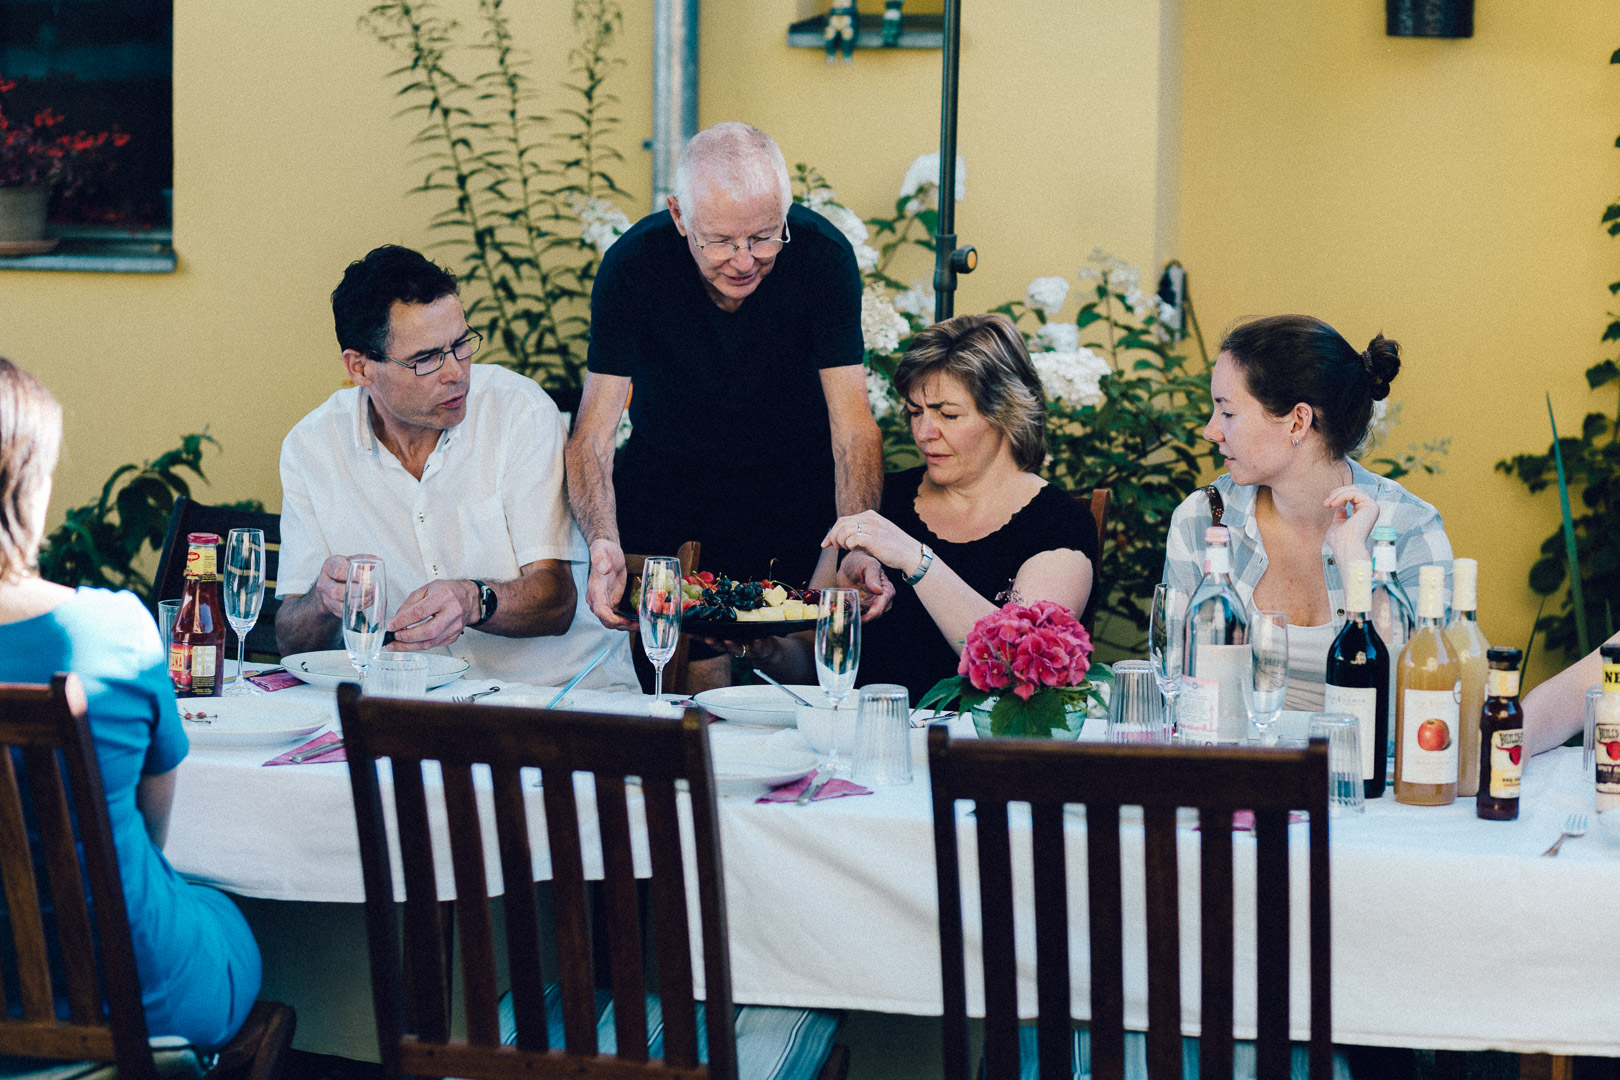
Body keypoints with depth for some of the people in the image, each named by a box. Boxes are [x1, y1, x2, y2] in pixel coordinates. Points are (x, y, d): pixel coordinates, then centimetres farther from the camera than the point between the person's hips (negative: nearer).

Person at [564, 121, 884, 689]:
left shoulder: (823, 255, -22)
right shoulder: (633, 265, -22)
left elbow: (853, 426, -22)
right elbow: (593, 434, -23)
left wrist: (861, 547, -38)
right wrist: (603, 541, -42)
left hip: (798, 485, 0)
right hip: (668, 487, 0)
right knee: (695, 675, -7)